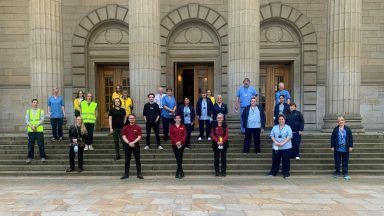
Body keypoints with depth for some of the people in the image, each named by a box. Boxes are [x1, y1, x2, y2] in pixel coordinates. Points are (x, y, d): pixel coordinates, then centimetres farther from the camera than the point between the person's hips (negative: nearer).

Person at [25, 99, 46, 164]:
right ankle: (30, 157, 15)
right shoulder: (28, 111, 12)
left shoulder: (41, 111, 6)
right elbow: (27, 120, 4)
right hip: (30, 130, 2)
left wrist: (36, 125, -16)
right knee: (30, 144, 4)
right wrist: (31, 126, -12)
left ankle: (42, 157, 6)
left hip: (39, 130, -2)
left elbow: (42, 120, -3)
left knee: (41, 144, -2)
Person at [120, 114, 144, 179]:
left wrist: (133, 142, -15)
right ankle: (126, 174, 16)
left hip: (136, 145, -1)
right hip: (127, 145, 1)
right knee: (127, 160, 7)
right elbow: (124, 137, 1)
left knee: (137, 160, 2)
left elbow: (139, 137, -3)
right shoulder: (125, 127, 6)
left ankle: (139, 174, 8)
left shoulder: (138, 127, 2)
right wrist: (129, 143, -14)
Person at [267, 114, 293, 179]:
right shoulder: (275, 127, 13)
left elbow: (289, 136, -6)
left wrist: (283, 143, -16)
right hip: (276, 147, 3)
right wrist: (275, 142, -11)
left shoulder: (288, 127, 4)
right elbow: (272, 135, 7)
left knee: (285, 161, 2)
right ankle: (273, 172, 18)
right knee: (275, 160, 7)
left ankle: (285, 173, 14)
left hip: (286, 147, -2)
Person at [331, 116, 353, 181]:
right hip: (337, 149, 0)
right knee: (337, 161, 9)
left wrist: (351, 146, -1)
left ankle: (345, 174, 14)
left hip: (345, 149, 0)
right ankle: (337, 172, 22)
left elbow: (351, 138, 4)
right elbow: (332, 138, 0)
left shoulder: (348, 129, -1)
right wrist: (332, 146, -3)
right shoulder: (335, 129, -3)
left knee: (345, 162, 7)